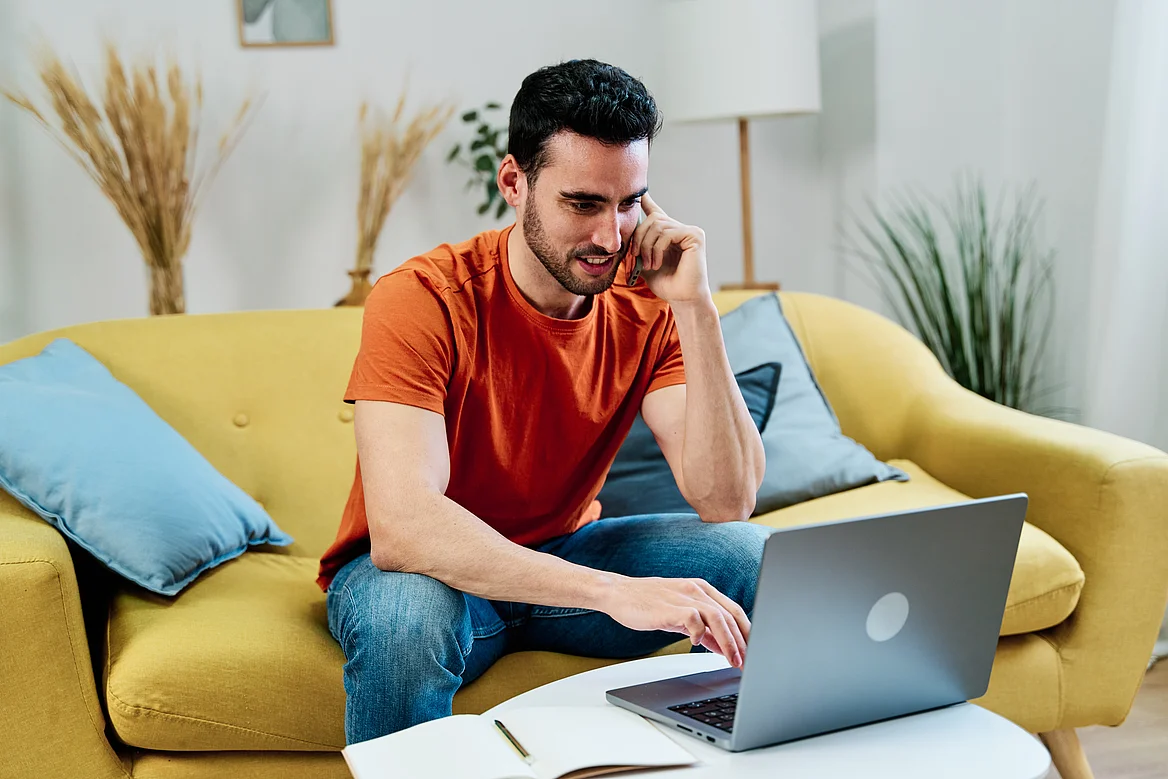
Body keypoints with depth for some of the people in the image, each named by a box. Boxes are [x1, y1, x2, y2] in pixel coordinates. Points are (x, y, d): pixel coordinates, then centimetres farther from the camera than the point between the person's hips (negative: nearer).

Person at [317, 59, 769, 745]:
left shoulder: (645, 308, -11)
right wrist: (615, 592, -47)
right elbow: (401, 527, -38)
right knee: (406, 614, -38)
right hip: (434, 569, -3)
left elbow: (728, 500, -19)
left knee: (753, 558, -19)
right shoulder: (422, 300, -24)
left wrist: (694, 306, -28)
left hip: (561, 556, 4)